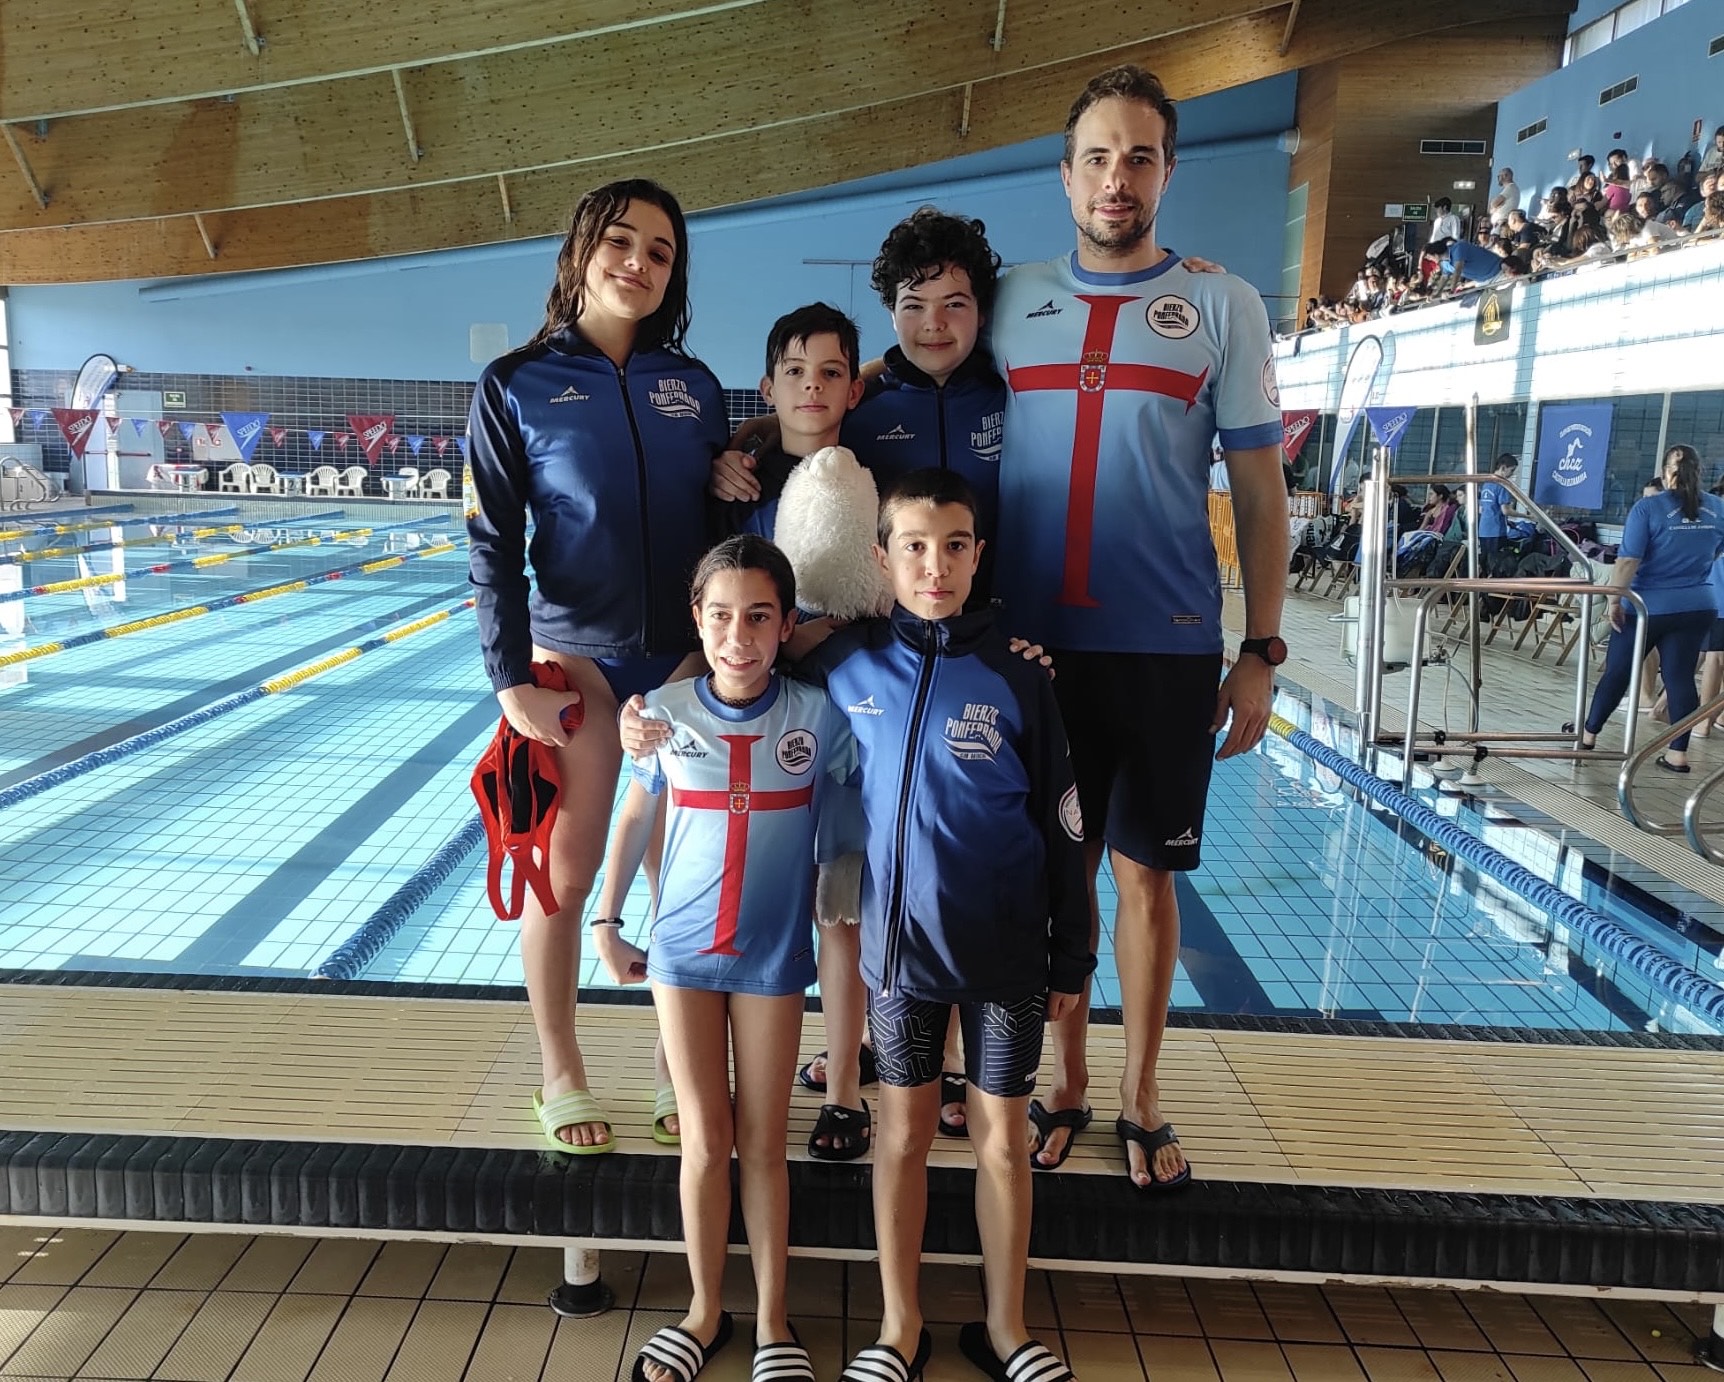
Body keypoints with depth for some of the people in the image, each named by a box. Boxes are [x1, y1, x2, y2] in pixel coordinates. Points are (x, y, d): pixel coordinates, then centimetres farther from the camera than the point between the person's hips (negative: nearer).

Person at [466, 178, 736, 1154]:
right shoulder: (517, 384, -2)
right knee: (563, 873, 6)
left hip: (691, 660, 3)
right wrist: (513, 681, -11)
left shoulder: (696, 385, 7)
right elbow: (494, 544, -5)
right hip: (579, 659, -2)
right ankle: (562, 1077, 25)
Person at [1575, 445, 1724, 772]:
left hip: (1648, 607, -4)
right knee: (1681, 676, 5)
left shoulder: (1648, 508, -13)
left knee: (1617, 672, 9)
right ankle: (1678, 753, 5)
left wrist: (1614, 599, -11)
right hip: (1697, 608, 4)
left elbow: (1627, 561, -19)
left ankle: (1589, 733, 22)